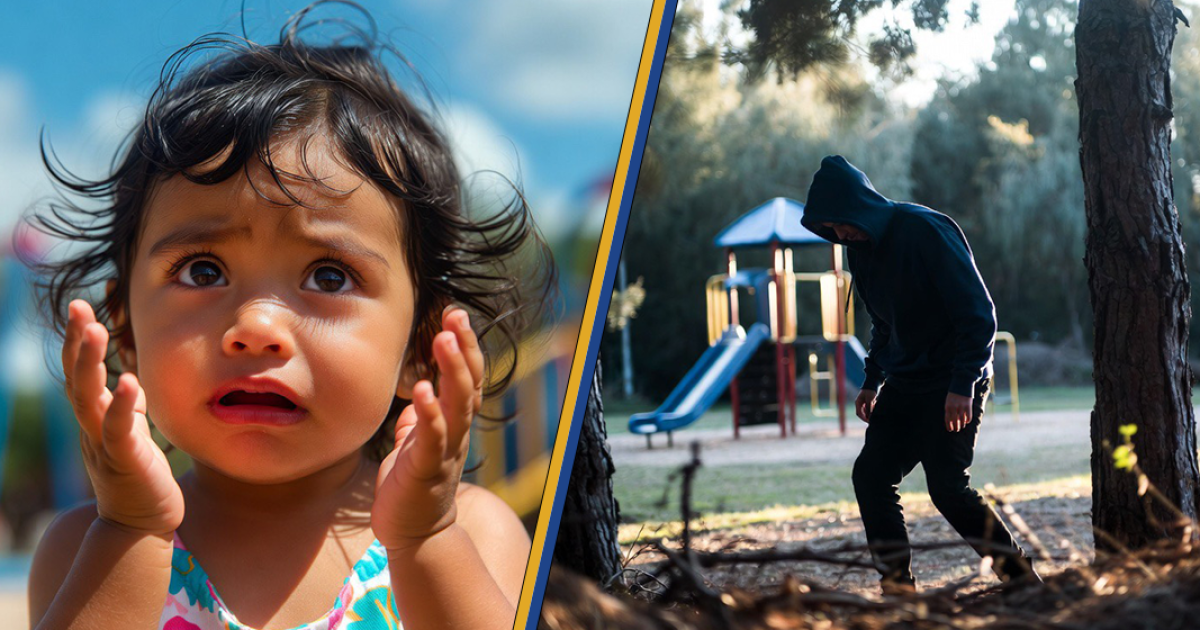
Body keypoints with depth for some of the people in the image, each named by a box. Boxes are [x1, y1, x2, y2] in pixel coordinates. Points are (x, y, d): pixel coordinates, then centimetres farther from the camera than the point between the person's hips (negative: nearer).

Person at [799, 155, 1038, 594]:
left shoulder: (925, 231, -18)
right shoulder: (860, 247, 6)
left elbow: (978, 313, -19)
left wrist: (963, 386, -23)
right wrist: (872, 381, 13)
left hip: (953, 385, -8)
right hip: (904, 384, 8)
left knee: (947, 487, -12)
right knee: (870, 475, -1)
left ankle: (1021, 577, 2)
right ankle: (897, 584, 7)